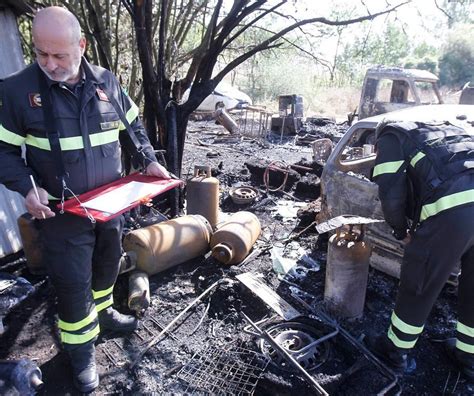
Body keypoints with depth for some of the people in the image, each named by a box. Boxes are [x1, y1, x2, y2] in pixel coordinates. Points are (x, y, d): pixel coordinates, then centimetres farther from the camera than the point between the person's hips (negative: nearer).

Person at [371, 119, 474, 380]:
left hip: (453, 209, -6)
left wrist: (401, 231, 17)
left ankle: (395, 351, 33)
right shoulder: (452, 129, 35)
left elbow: (391, 195, 1)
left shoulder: (391, 136, 15)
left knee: (418, 288, 12)